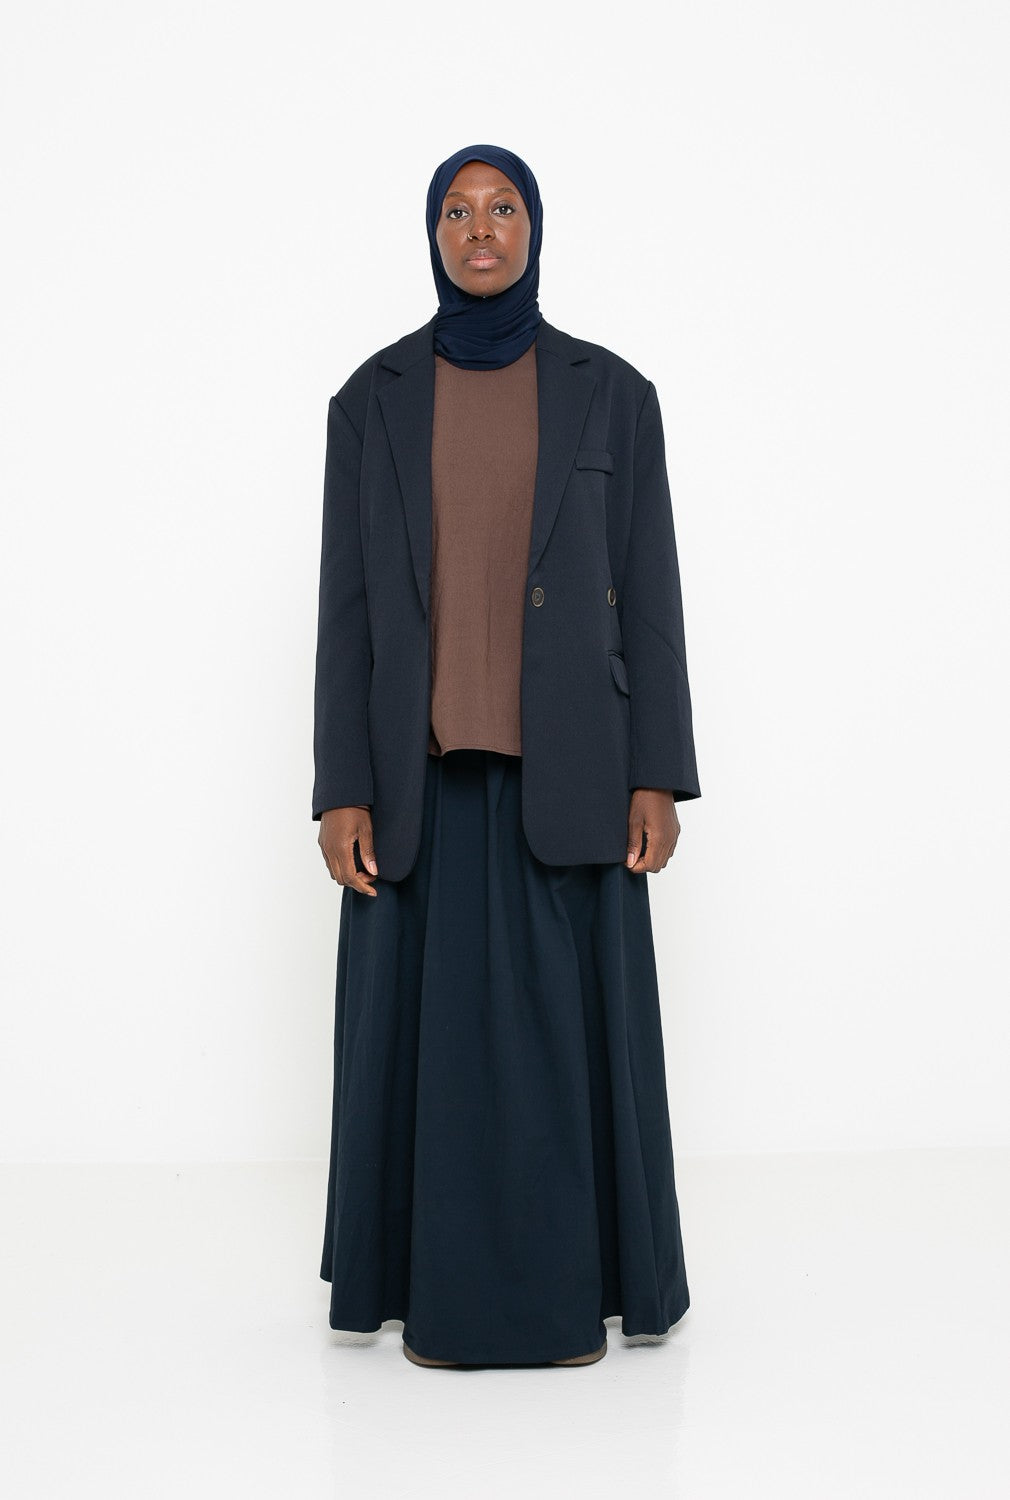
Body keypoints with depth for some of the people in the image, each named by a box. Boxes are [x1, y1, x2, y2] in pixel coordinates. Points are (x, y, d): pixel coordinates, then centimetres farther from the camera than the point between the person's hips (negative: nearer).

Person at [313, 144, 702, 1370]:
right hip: (424, 761, 1)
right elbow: (348, 603, 2)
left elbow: (648, 591, 2)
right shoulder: (371, 400, 4)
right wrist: (342, 788, -5)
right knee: (428, 1017, 4)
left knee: (570, 1017, 4)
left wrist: (658, 776, -5)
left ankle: (572, 1286, 21)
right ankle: (443, 1291, 21)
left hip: (565, 759, 0)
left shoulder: (612, 392, 3)